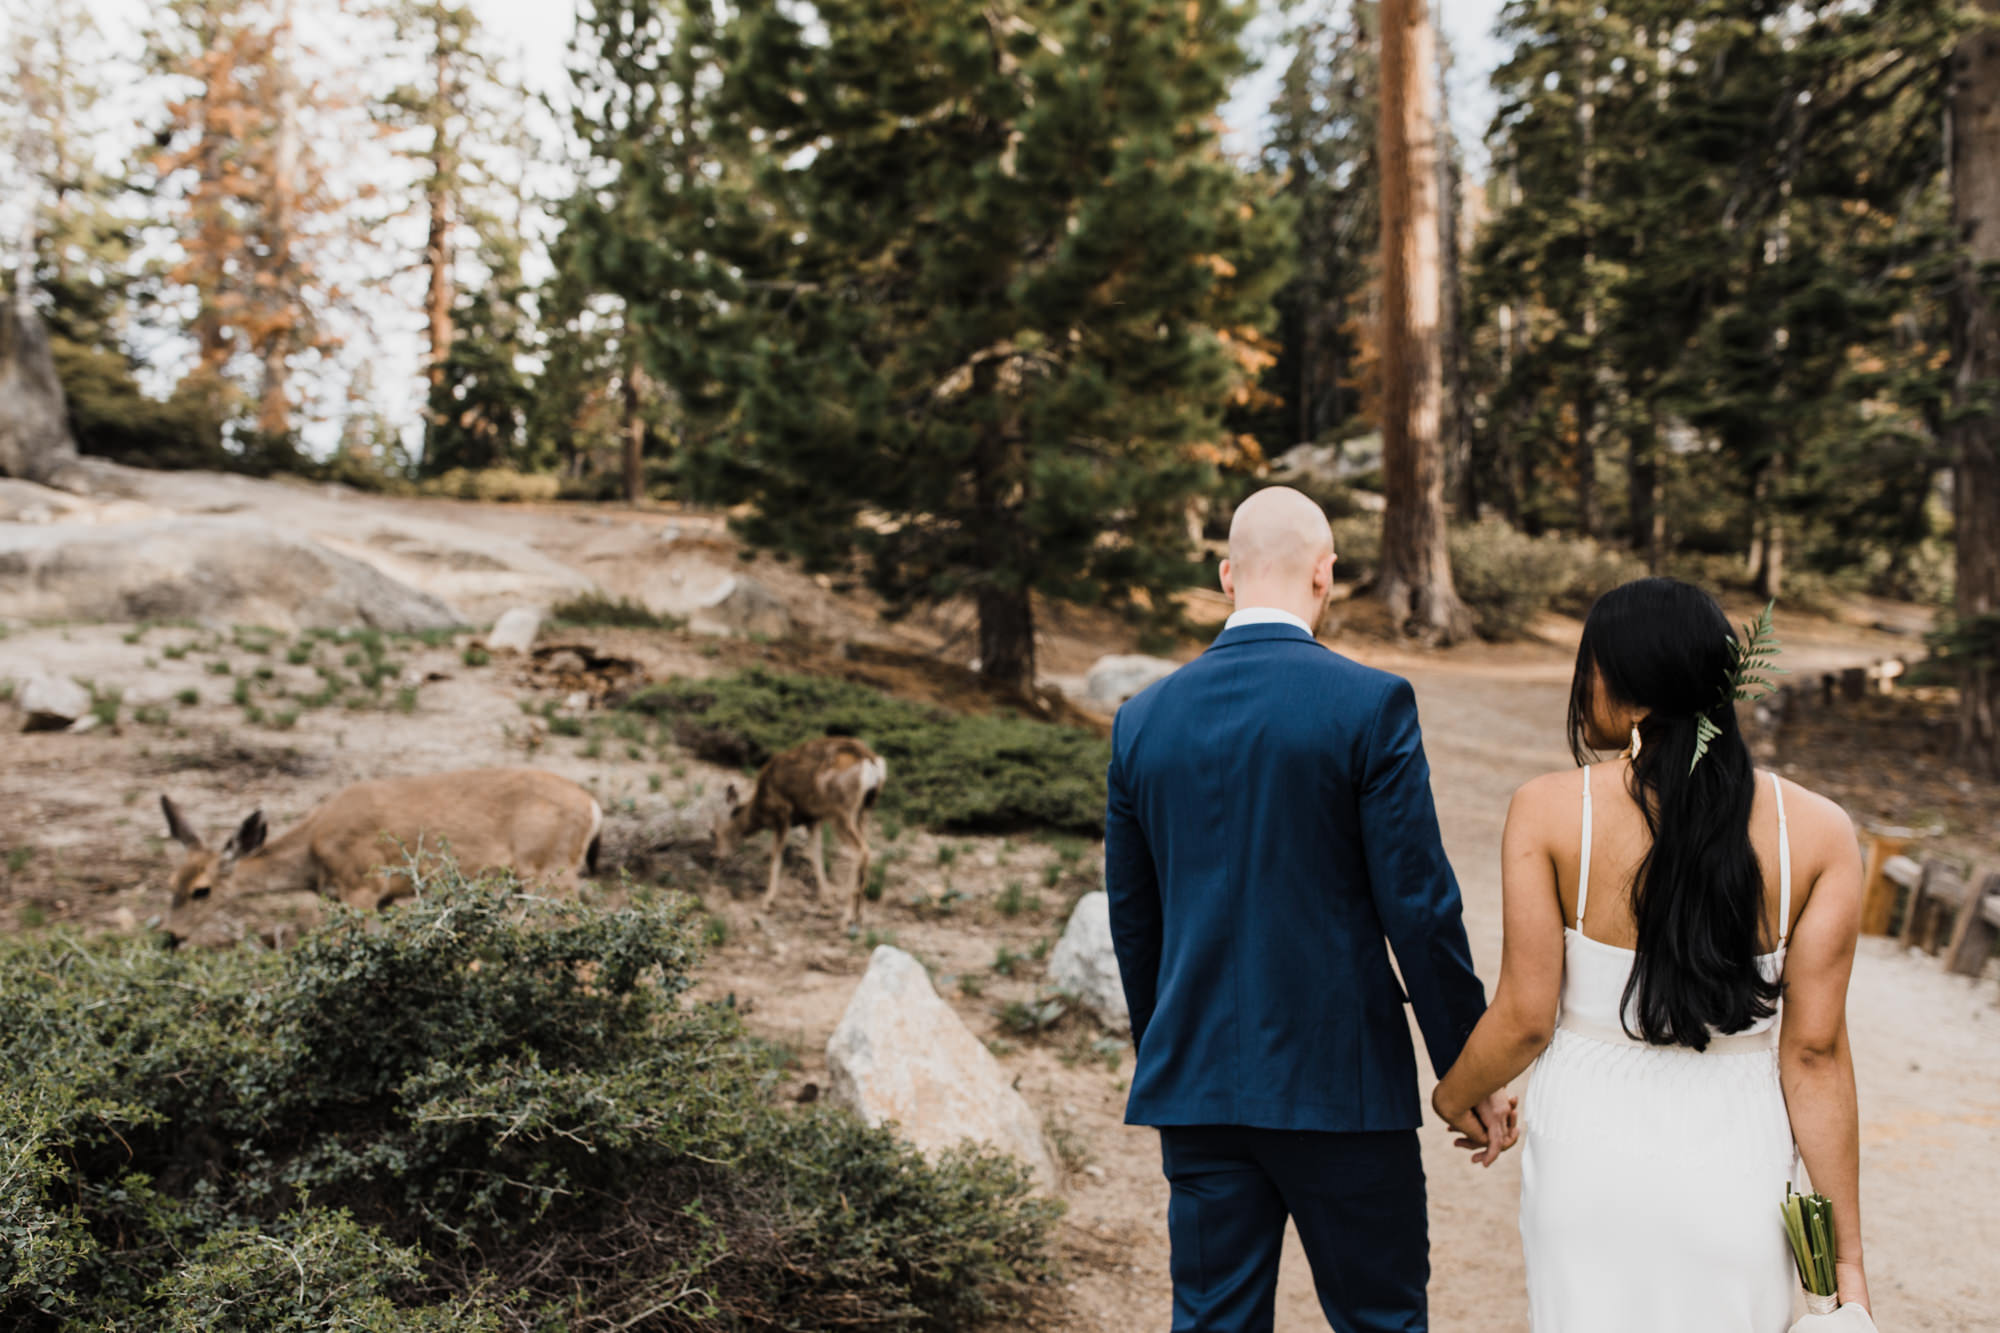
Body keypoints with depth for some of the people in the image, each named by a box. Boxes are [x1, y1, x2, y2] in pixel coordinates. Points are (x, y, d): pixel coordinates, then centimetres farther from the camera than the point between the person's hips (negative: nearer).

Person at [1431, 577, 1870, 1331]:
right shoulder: (1818, 832, -9)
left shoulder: (1548, 811, -12)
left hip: (1590, 1149, -1)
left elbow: (1525, 1018, -8)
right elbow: (1814, 1052, -8)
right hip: (1733, 1172, 1)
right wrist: (1846, 1256, 0)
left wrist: (1452, 1098, 12)